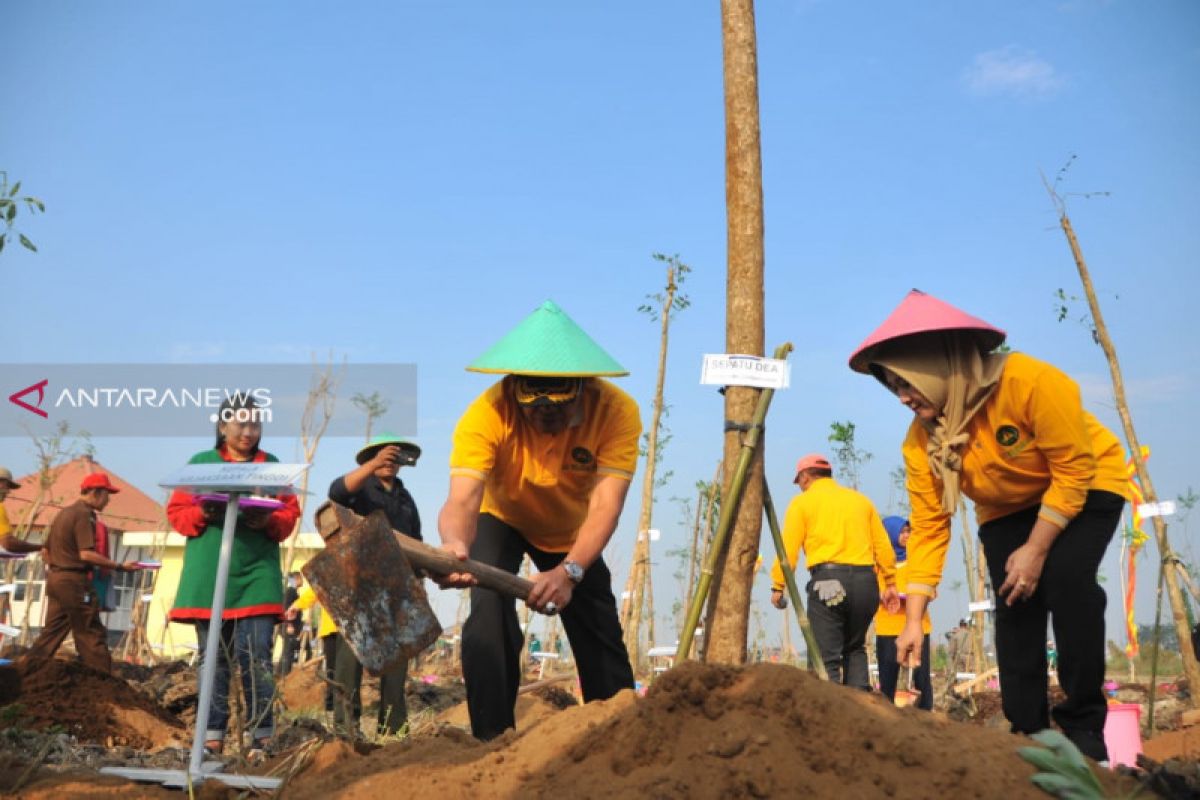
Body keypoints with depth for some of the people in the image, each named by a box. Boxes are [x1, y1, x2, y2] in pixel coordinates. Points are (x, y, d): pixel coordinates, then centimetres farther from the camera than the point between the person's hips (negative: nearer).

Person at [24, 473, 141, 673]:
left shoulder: (64, 513, 16)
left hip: (54, 578, 9)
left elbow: (46, 550, 20)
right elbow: (86, 554, -22)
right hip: (74, 581, -9)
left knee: (51, 632, 14)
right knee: (92, 634, -5)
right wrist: (119, 566, -21)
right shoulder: (84, 514, -13)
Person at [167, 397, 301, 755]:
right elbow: (177, 511, 6)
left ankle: (262, 735, 0)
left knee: (255, 656, -6)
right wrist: (203, 514, -14)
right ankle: (212, 735, 12)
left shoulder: (272, 466, 10)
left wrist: (268, 520, -15)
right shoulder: (200, 463, 8)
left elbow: (290, 514, 6)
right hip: (208, 575, 1)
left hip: (257, 575, -1)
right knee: (213, 658, 6)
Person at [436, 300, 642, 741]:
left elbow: (605, 504, -40)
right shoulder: (486, 414, -37)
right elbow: (462, 498, -47)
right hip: (501, 519, -1)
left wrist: (570, 571, -56)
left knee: (601, 635, 3)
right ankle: (493, 738, -8)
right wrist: (455, 545, -70)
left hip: (572, 530, 2)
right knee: (490, 618, -23)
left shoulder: (617, 411, -34)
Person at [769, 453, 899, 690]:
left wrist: (777, 586, 4)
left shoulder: (802, 502, 6)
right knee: (855, 649, 21)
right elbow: (883, 546, 15)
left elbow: (788, 549, -2)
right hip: (865, 581, 5)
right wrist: (890, 584, 19)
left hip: (827, 581, -5)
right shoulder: (860, 499, 20)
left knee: (826, 656, -2)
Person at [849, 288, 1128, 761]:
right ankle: (1028, 733, 2)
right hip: (1006, 511, 5)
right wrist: (914, 618, -23)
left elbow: (1074, 471, -27)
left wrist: (1036, 550, -27)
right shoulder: (921, 441, -20)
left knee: (1065, 577, -26)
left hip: (1086, 484, -4)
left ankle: (1084, 726, -14)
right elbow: (928, 529, -17)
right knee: (1013, 605, -11)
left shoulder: (1030, 382, -35)